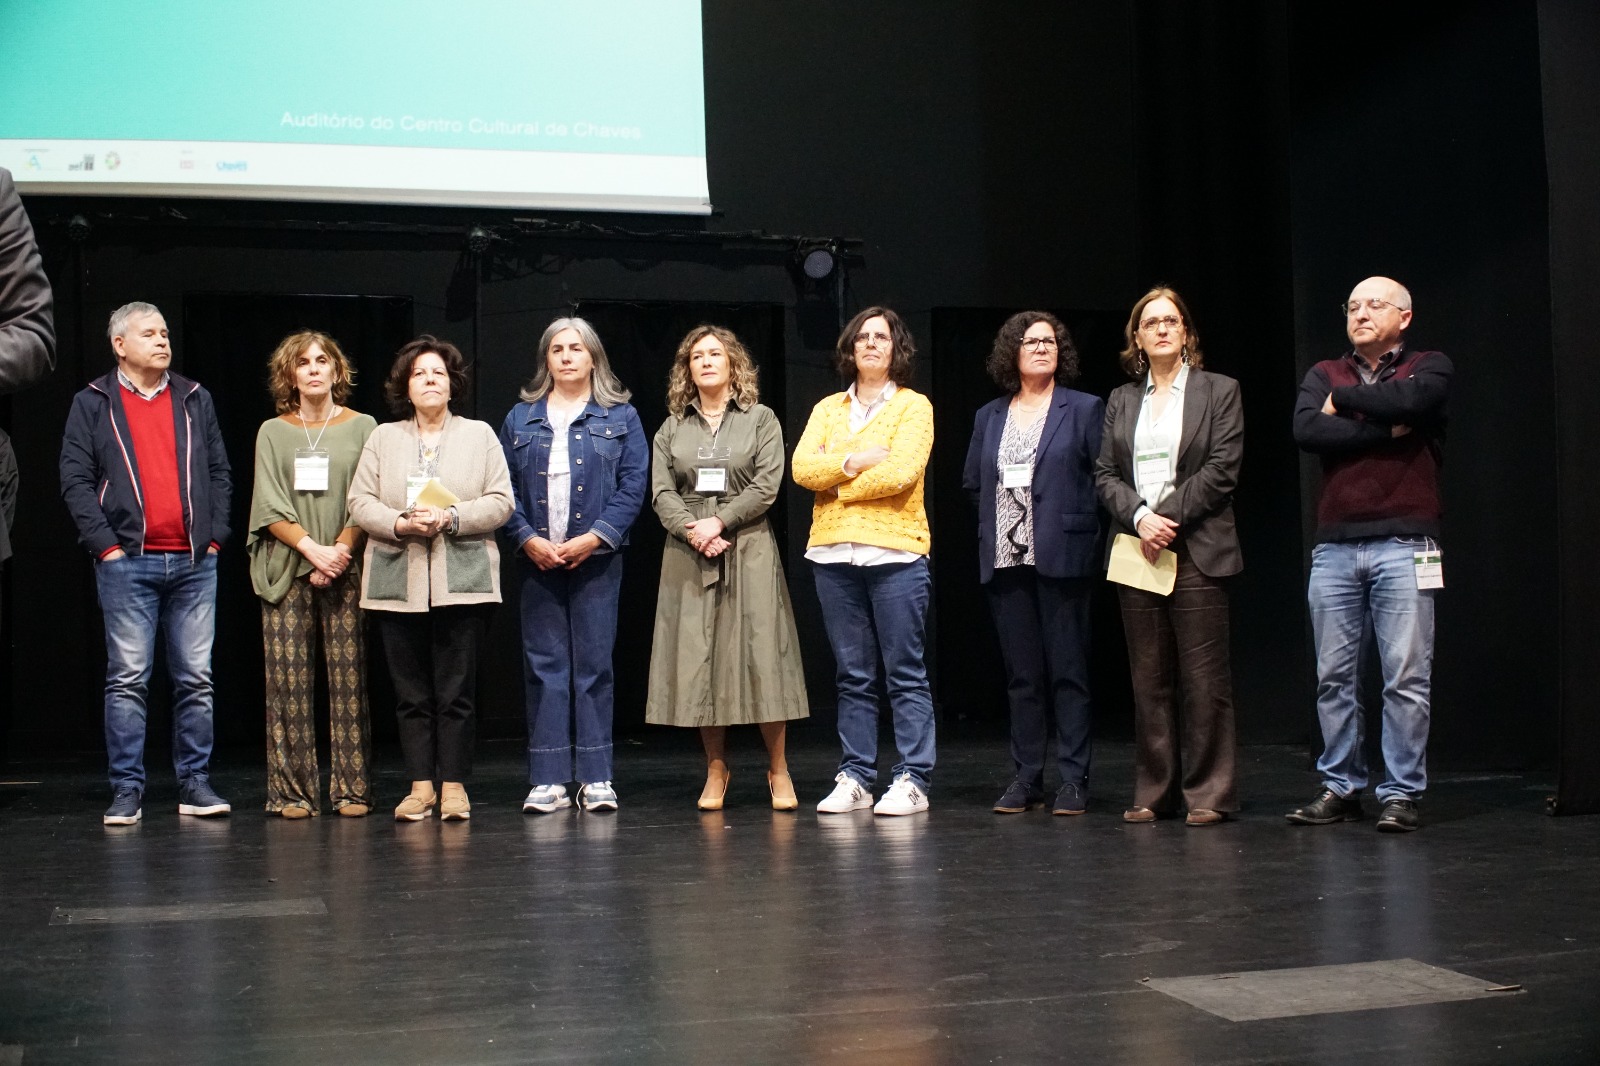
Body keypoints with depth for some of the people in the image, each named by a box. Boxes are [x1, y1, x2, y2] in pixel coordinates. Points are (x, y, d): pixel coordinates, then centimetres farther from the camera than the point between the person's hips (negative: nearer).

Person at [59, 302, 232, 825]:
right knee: (127, 679, -3)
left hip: (194, 563, 3)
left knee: (196, 679, 3)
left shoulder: (195, 400, 14)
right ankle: (127, 788, 3)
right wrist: (106, 545, -8)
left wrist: (214, 536, 4)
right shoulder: (93, 404, 6)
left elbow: (219, 473, 14)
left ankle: (195, 783, 10)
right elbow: (76, 481, 1)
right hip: (128, 562, -3)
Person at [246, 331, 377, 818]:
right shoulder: (273, 432, 11)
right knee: (288, 678, -3)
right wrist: (311, 548, -11)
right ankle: (292, 791, 3)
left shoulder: (362, 427, 9)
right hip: (286, 571, 1)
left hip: (345, 569, -1)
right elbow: (270, 507, 3)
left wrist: (341, 550, -11)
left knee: (349, 678, -3)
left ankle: (352, 789, 2)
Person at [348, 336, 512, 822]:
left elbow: (500, 502, 3)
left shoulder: (480, 435, 11)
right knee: (410, 691, 3)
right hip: (398, 584, 2)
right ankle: (421, 786, 10)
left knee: (456, 690, -2)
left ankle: (453, 786, 5)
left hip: (462, 582, -1)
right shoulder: (382, 438, 14)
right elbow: (360, 502, 6)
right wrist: (401, 525, -12)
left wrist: (452, 519, -12)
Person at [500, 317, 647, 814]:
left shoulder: (621, 417, 7)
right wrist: (529, 538, -9)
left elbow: (633, 485, -1)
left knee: (594, 665, 0)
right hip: (537, 561, 2)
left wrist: (594, 538, -12)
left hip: (596, 559, -1)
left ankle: (596, 778, 5)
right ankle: (547, 780, 5)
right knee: (543, 666, 2)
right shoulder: (520, 419, 12)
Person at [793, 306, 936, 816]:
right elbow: (802, 467, 1)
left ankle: (913, 781, 2)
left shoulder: (914, 406, 3)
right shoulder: (827, 409, 15)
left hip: (895, 551, -4)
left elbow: (901, 473, -12)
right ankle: (854, 778, 14)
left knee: (905, 674, -2)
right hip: (833, 553, 4)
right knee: (852, 675, 8)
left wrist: (836, 484, -4)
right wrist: (852, 461, -12)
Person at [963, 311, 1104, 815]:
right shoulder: (989, 416, 15)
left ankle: (1074, 779, 4)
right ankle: (1026, 778, 13)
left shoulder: (1084, 409, 3)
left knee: (1068, 671, -2)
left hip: (1061, 559, -4)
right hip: (1006, 560, 4)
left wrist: (1075, 524, -5)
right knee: (1021, 674, 8)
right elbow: (972, 482, 20)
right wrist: (998, 520, 9)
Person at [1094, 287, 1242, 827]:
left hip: (1198, 551, -3)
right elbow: (1105, 474, 10)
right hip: (1136, 550, 4)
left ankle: (1209, 793, 1)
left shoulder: (1219, 391, 6)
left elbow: (1221, 469, -4)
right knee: (1148, 678, 5)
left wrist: (1168, 518, -11)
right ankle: (1154, 792, 11)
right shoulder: (1121, 401, 16)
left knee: (1204, 677, -5)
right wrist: (1140, 518, -9)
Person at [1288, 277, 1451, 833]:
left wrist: (1343, 400, -2)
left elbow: (1409, 401, -16)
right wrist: (1386, 432, -9)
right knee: (1333, 677, 6)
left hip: (1403, 546, -3)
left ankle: (1402, 793, 4)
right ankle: (1340, 787, 15)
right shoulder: (1324, 374, 15)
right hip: (1334, 548, 3)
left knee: (1406, 679, -3)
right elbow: (1306, 430, -5)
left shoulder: (1429, 367, 8)